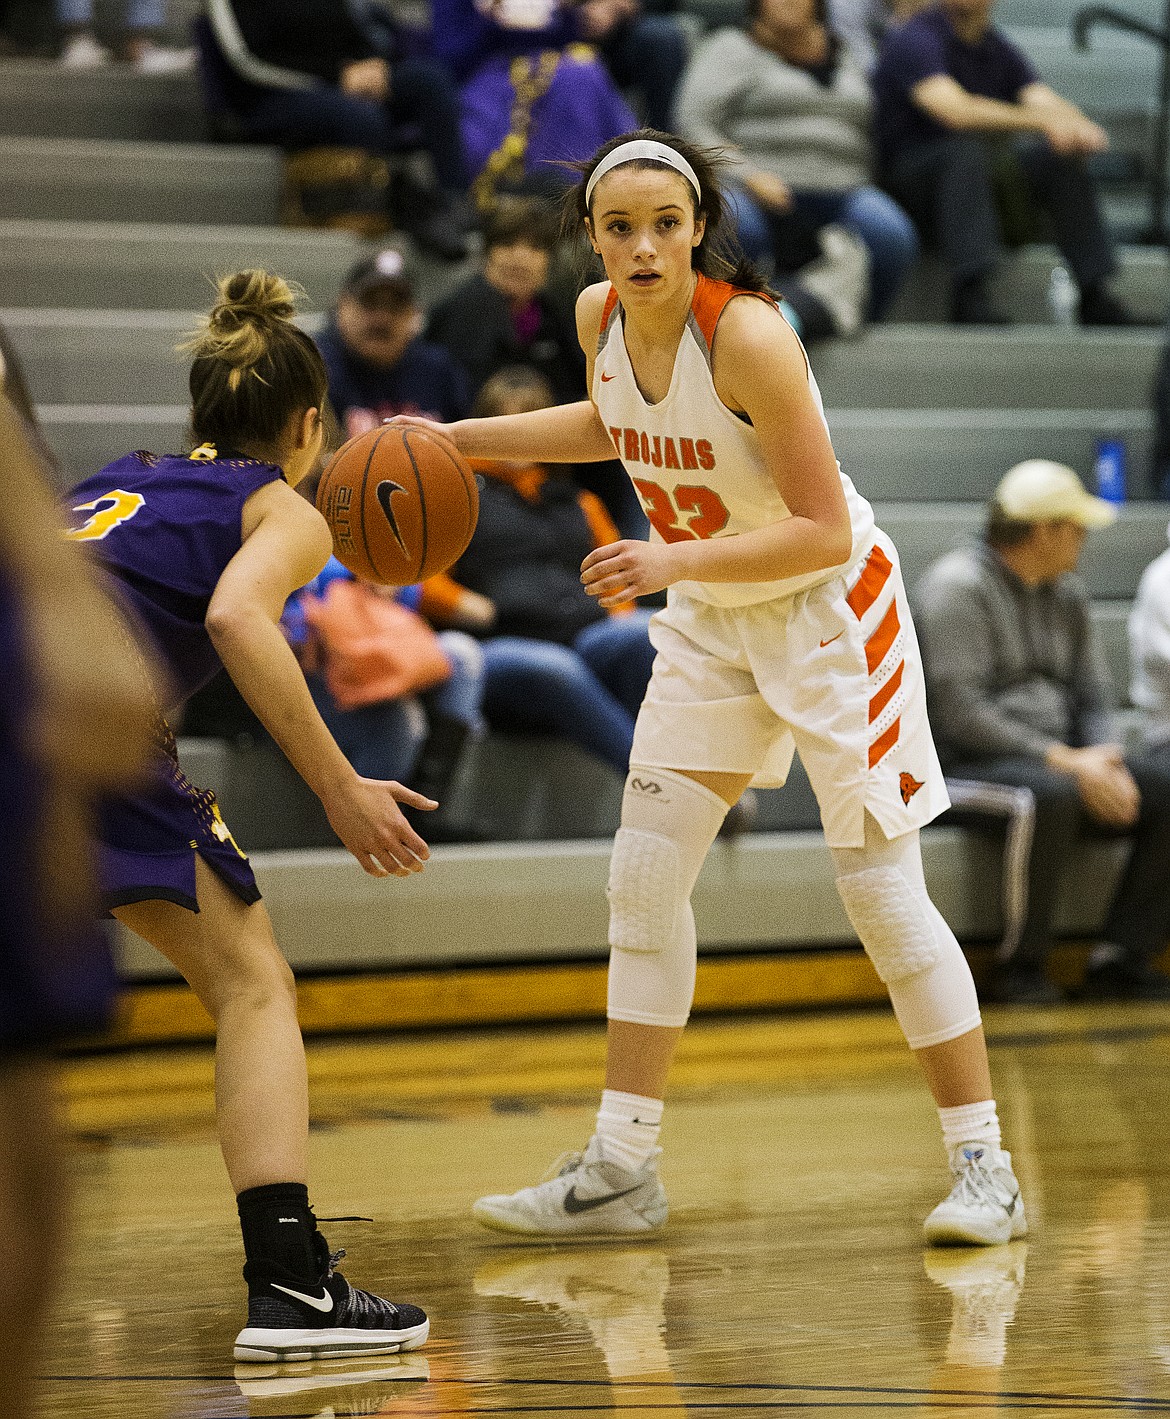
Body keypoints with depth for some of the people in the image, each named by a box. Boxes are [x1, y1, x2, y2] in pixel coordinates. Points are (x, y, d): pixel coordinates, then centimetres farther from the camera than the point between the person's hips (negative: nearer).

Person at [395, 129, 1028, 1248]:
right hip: (712, 621, 7)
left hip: (829, 610, -7)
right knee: (644, 875, 3)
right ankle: (621, 1169, 9)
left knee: (879, 887, -8)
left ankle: (983, 1167, 2)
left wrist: (674, 561, -35)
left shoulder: (748, 334, -28)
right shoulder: (600, 316, -7)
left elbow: (823, 531, -26)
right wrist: (462, 440, 11)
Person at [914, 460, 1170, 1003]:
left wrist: (1106, 764, -9)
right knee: (1052, 794, -39)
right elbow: (960, 713, -17)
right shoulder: (959, 587, -10)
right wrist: (1065, 761, -21)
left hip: (1060, 759, 8)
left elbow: (1094, 695, 14)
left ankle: (1122, 956, -13)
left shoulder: (1065, 594, 15)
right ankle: (1022, 964, -26)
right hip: (973, 762, -8)